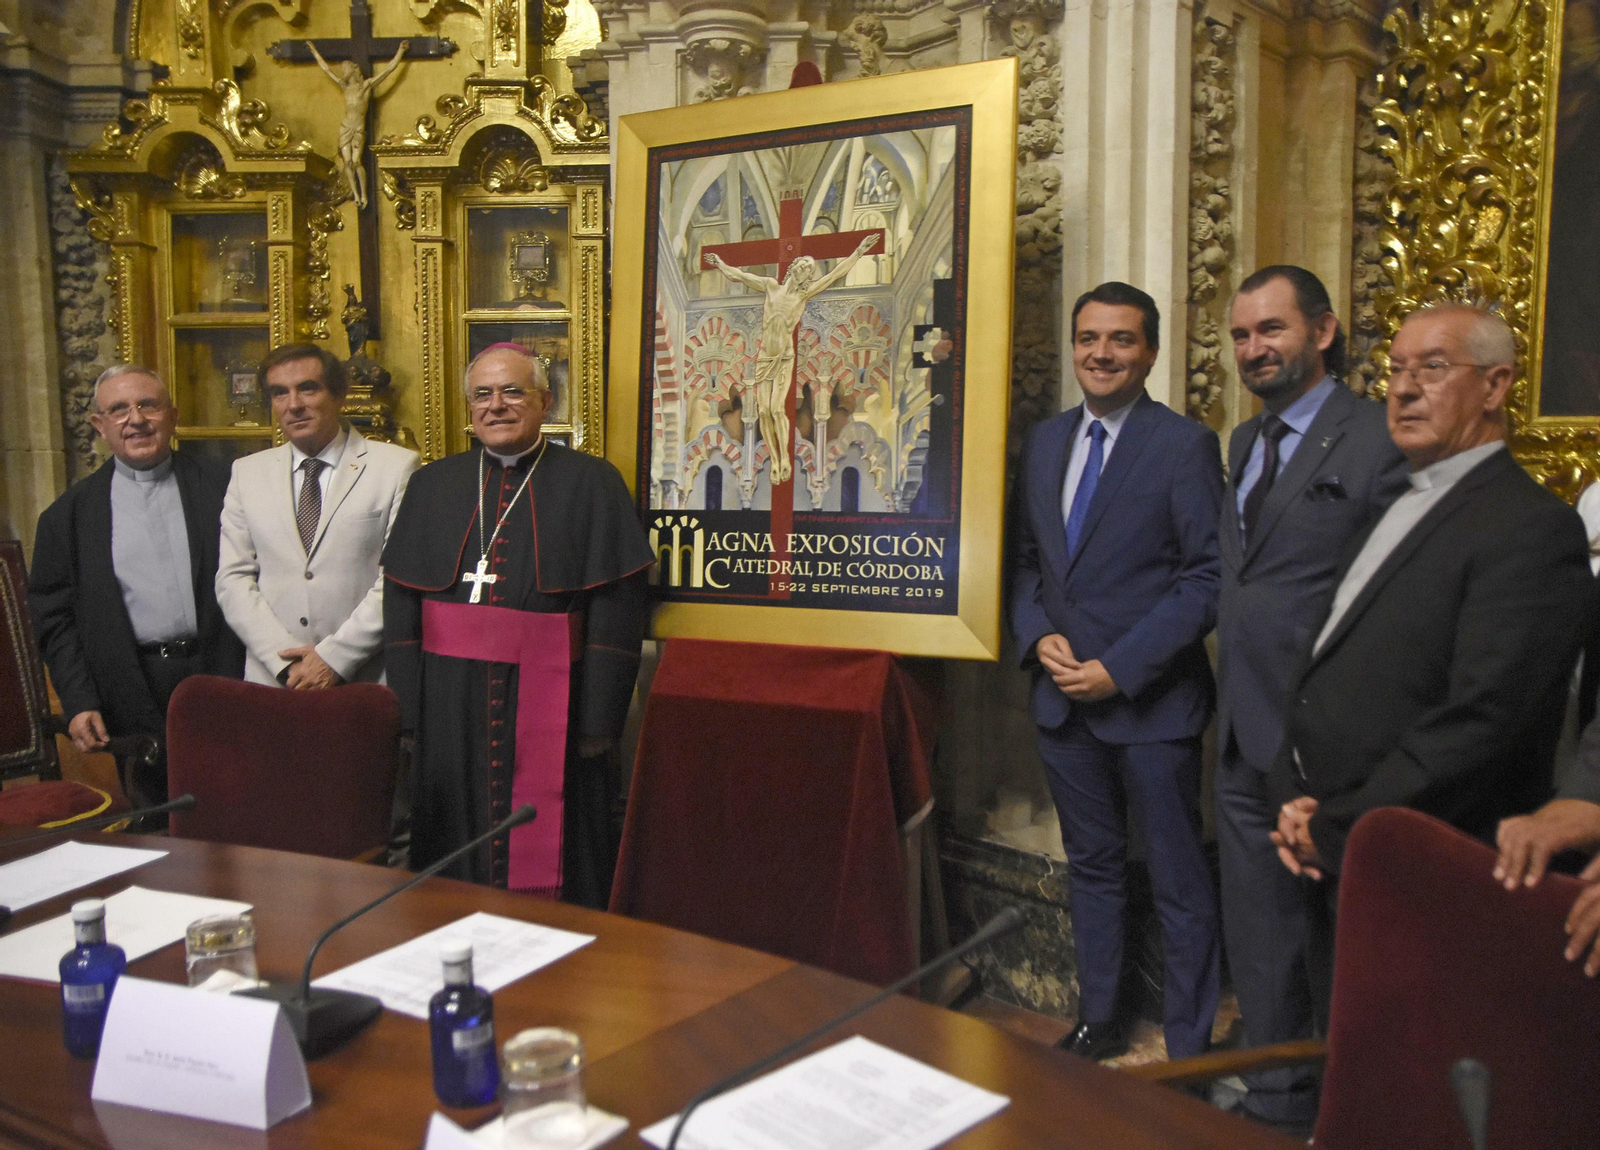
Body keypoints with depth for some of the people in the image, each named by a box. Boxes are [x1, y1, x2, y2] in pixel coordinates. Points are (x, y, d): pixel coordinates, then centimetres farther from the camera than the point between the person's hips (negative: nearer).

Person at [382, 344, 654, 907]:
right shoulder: (432, 485, 11)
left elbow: (616, 607, -6)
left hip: (550, 705, -3)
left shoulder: (592, 483, 0)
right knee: (454, 856, 11)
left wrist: (596, 722, -12)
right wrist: (406, 710, -1)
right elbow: (400, 602, 8)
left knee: (551, 860, 3)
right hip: (451, 707, 3)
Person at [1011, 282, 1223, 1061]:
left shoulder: (1186, 446, -8)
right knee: (1092, 868, 18)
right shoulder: (1046, 441, 9)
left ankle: (1188, 1048, 22)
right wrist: (1040, 637, -5)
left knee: (1179, 883, 7)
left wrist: (1119, 668, -16)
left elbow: (1206, 579, -11)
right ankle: (1097, 1023, 33)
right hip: (1062, 697, 5)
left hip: (1151, 700, -5)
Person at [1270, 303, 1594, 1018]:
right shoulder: (1398, 512, 14)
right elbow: (1320, 669, 15)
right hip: (1331, 872, 8)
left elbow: (1481, 723, -23)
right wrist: (1295, 800, 0)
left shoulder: (1532, 527, -14)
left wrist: (1333, 831, -17)